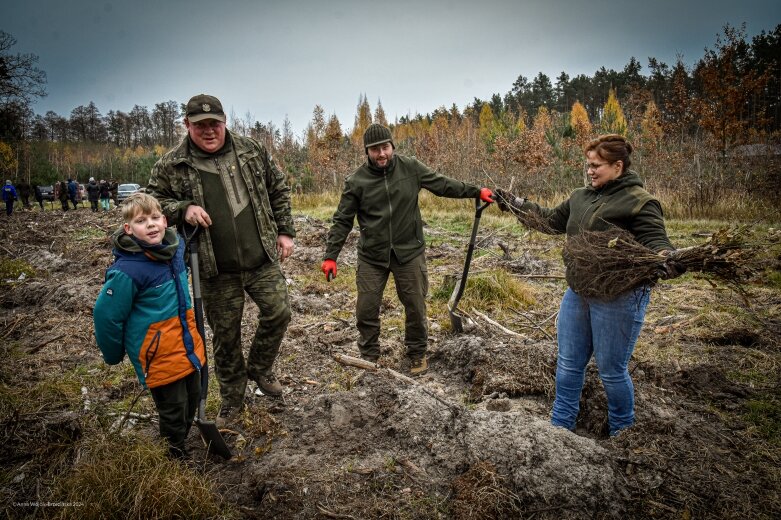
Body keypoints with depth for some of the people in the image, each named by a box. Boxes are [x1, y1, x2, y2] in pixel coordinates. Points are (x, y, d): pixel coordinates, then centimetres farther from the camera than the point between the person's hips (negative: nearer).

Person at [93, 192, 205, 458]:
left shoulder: (176, 246, -5)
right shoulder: (128, 269, -24)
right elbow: (106, 316, -16)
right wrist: (114, 355, -4)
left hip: (188, 346, 7)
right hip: (159, 356, -7)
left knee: (192, 400, 21)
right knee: (173, 411, 7)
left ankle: (182, 445, 44)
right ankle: (175, 457, 30)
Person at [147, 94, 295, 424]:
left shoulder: (252, 151, 1)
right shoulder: (171, 166, -5)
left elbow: (279, 191, 10)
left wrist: (285, 231, 6)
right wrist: (182, 209, -17)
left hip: (262, 259, 2)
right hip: (216, 271, -1)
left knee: (278, 312, 2)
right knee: (225, 334, 10)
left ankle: (260, 368, 32)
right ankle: (232, 398, 31)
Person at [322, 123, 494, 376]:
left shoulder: (411, 167, -3)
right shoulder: (356, 181, -6)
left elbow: (442, 184, 7)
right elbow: (342, 221, -3)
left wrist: (476, 191, 8)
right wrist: (331, 256, -8)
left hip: (409, 251, 1)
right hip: (372, 256, 0)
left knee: (415, 307, 9)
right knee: (366, 309, 4)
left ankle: (417, 354, 30)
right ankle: (369, 356, 25)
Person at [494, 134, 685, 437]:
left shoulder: (640, 201, -10)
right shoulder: (581, 197, 11)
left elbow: (655, 241, -18)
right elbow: (550, 220, 22)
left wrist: (671, 261, -40)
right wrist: (515, 204, 23)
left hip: (618, 298, -7)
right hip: (577, 294, 7)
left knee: (611, 370, 6)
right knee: (568, 364, 15)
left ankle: (622, 432, 31)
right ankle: (560, 426, 32)